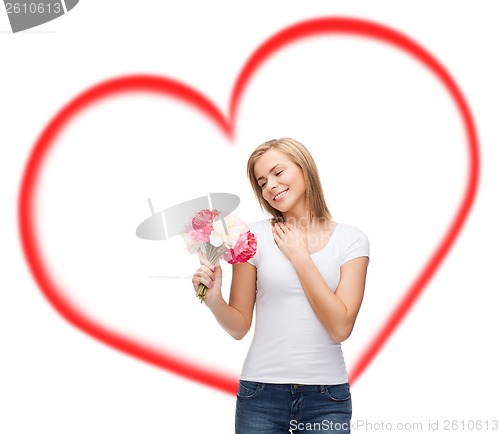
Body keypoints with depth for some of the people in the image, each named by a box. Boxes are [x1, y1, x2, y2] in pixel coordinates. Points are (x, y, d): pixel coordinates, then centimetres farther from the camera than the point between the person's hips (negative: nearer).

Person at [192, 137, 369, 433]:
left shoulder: (351, 240, -2)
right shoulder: (254, 237, -1)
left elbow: (340, 328, -12)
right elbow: (240, 326, 1)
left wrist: (299, 256, -10)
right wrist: (214, 299, -19)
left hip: (327, 396, 0)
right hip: (262, 394, 0)